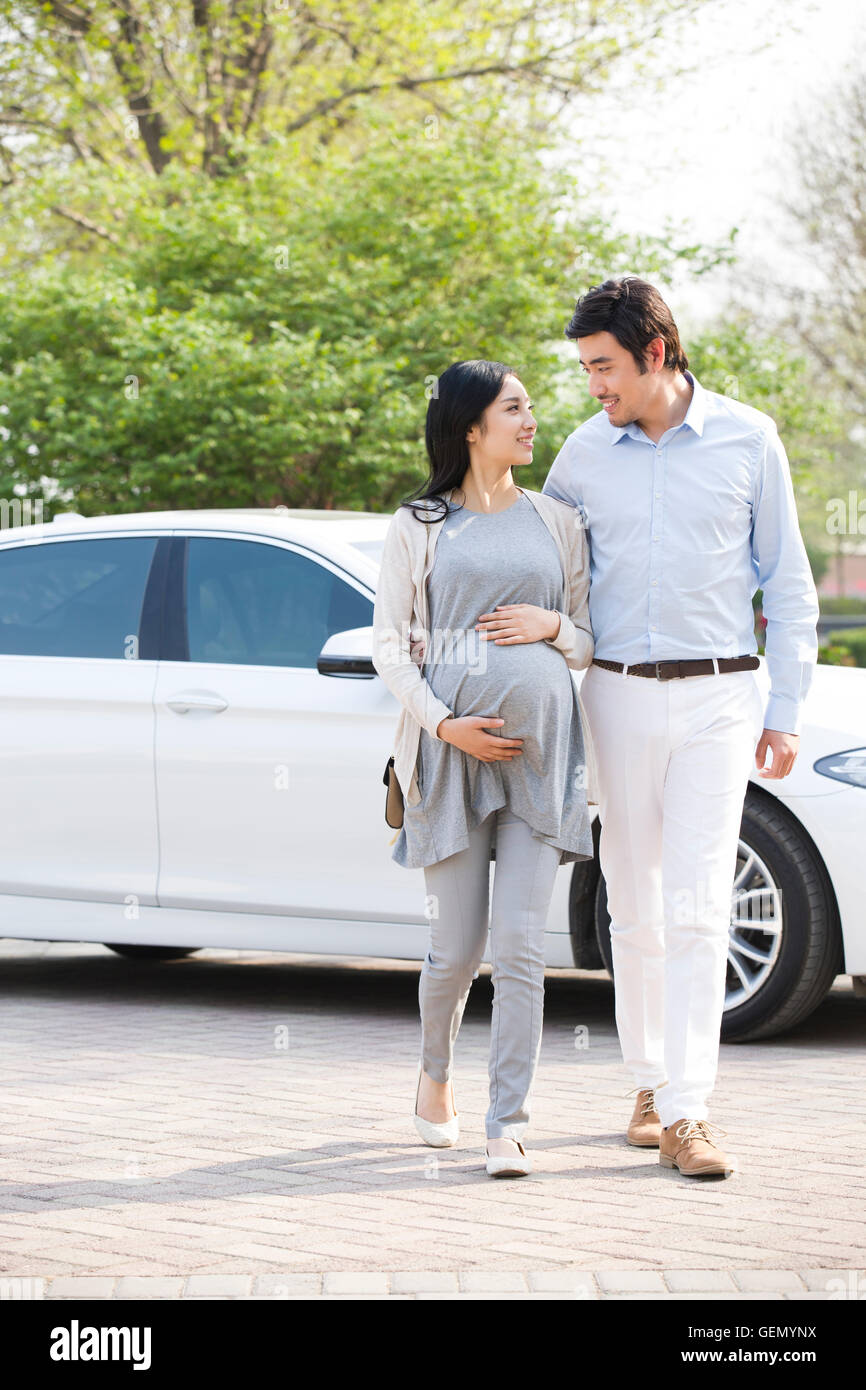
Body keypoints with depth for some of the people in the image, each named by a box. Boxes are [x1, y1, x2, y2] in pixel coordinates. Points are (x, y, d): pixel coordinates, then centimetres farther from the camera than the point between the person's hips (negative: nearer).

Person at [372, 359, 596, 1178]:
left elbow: (592, 641, 16)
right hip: (449, 746, -1)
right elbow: (388, 642, 2)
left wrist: (551, 627, -5)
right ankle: (435, 1074, 30)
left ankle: (508, 1127, -7)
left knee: (520, 946, -7)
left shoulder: (556, 523, 13)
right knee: (457, 947, 2)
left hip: (540, 750, 1)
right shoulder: (418, 527, 7)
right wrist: (441, 723, -10)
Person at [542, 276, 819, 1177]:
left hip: (717, 699, -2)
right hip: (619, 697, 2)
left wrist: (785, 711, 0)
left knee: (697, 909, -10)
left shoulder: (746, 440, 0)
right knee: (635, 907, 7)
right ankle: (649, 1084, 21)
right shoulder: (584, 454, 4)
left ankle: (686, 1111, -12)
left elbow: (788, 584, 4)